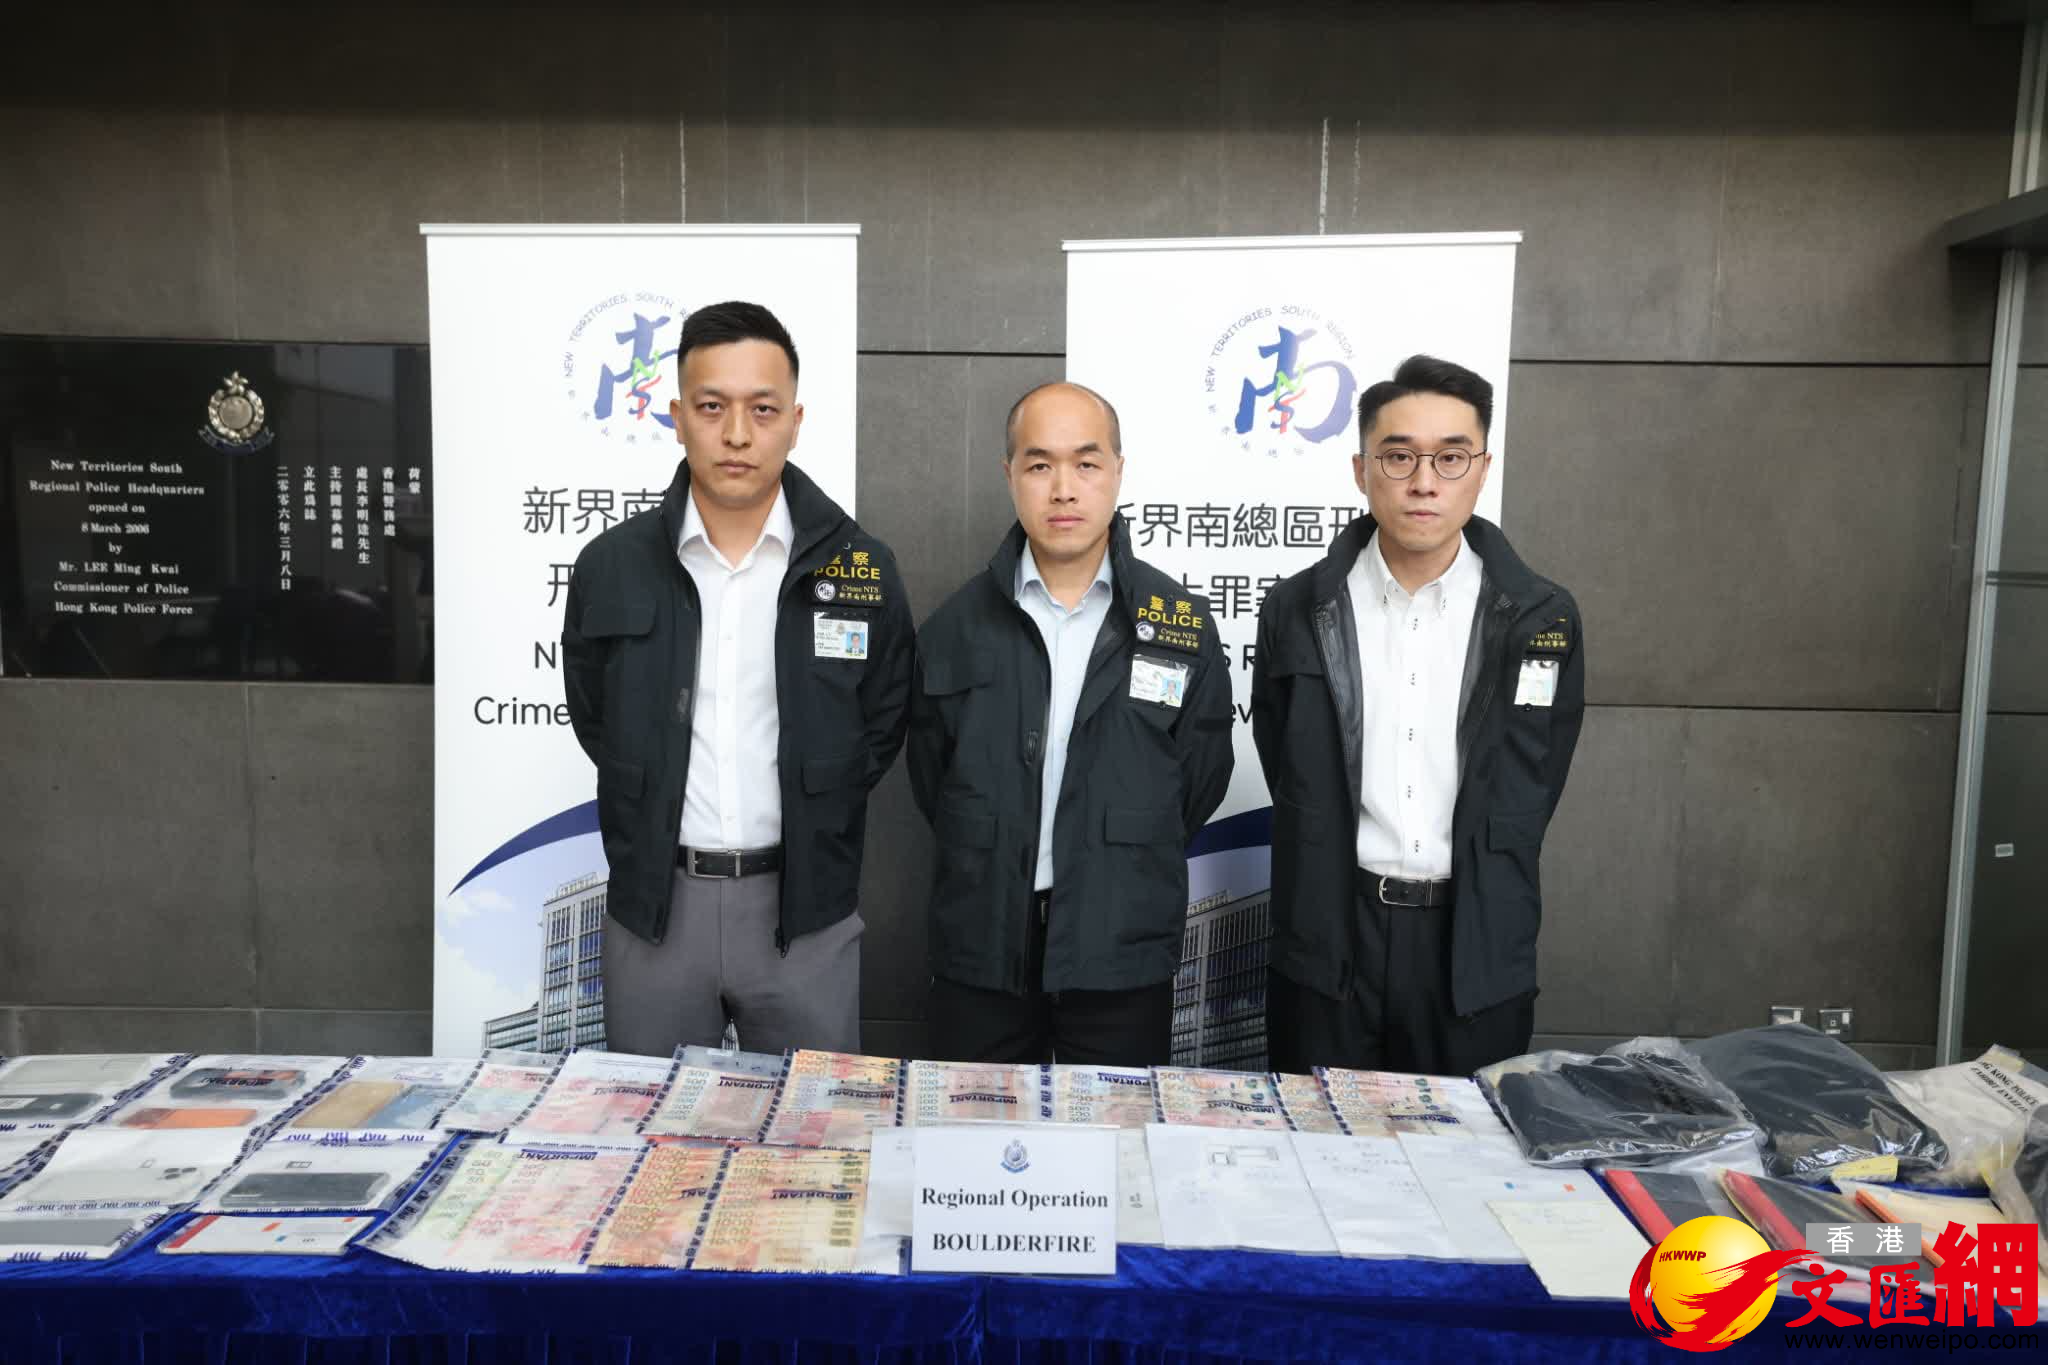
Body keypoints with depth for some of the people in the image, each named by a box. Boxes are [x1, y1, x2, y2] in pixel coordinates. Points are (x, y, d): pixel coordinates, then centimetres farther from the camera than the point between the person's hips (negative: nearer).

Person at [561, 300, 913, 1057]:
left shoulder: (862, 567, -4)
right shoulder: (610, 566, -1)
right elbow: (595, 722, 12)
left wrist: (809, 828, 6)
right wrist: (656, 830, 9)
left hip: (803, 908, -1)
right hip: (653, 904, 1)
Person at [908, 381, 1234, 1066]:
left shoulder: (1182, 623, -2)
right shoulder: (956, 625, 1)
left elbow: (1199, 784, 4)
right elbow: (932, 784, 9)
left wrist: (1121, 870, 5)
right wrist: (995, 866, 5)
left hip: (1122, 956, -1)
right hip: (981, 953, 1)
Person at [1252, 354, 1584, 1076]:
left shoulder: (1542, 618, -1)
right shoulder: (1299, 611, -1)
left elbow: (1528, 795, 5)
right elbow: (1291, 783, 5)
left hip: (1476, 949, 0)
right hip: (1332, 938, 0)